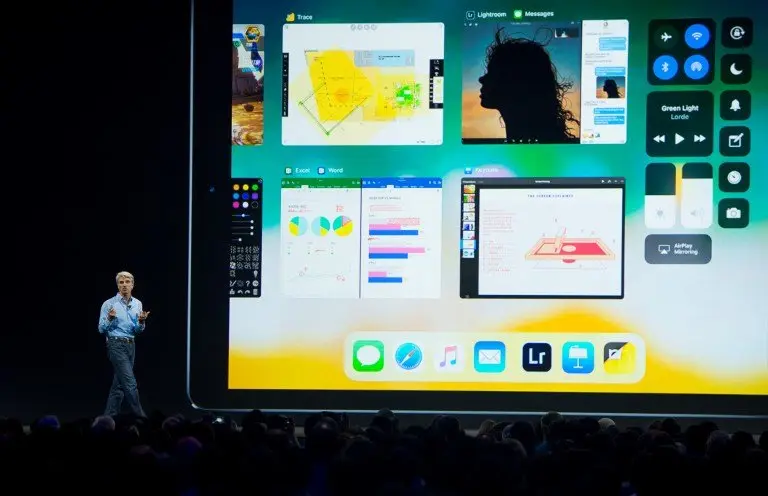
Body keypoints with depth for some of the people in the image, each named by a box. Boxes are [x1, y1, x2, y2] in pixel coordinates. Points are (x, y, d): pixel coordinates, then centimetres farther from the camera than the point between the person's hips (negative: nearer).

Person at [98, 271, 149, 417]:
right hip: (116, 345, -6)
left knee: (119, 384, 8)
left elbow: (138, 331, 13)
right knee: (130, 383, -11)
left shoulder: (137, 304, 9)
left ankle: (110, 416, 15)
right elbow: (102, 329, -4)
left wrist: (141, 322, -8)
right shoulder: (109, 304, -7)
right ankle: (139, 417, -8)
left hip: (131, 345, 6)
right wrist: (110, 319, -23)